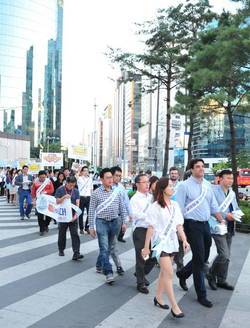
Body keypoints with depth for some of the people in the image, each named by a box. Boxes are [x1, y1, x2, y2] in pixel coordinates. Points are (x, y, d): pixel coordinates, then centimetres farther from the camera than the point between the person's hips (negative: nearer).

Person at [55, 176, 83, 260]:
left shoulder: (76, 191, 1)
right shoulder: (60, 190, -3)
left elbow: (77, 203, -4)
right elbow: (57, 201, -4)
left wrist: (76, 214, -16)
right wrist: (64, 197, -23)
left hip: (73, 216, 1)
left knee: (75, 234, -7)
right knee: (62, 234, 13)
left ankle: (76, 253, -9)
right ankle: (61, 250, 32)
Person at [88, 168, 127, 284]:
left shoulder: (117, 192, 4)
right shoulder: (96, 193, -6)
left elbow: (122, 208, 11)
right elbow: (91, 211, -3)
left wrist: (123, 222, 9)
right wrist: (91, 227, -4)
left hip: (115, 222, 4)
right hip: (102, 222, -4)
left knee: (108, 247, 15)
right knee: (104, 248, -8)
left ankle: (99, 265, 35)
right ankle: (108, 273, -7)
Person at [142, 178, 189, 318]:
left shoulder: (175, 205, 6)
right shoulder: (155, 207, -10)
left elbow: (179, 225, 8)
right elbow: (151, 228, -9)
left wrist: (184, 240, -3)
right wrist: (146, 247, -6)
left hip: (172, 242, 6)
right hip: (160, 242, -6)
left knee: (164, 272, 15)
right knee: (169, 273, -9)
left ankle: (158, 297, 31)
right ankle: (174, 306, -4)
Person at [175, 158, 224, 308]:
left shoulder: (207, 185, 10)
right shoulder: (185, 186, -9)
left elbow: (213, 206, 15)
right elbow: (179, 209, -10)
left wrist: (222, 221, 6)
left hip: (205, 224, 7)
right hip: (192, 225, -7)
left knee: (204, 257, 15)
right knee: (199, 258, -3)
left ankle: (183, 274, 40)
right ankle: (201, 294, 10)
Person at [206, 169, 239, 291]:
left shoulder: (232, 193, 14)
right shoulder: (214, 191, -12)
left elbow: (236, 208, 20)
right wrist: (225, 215, -20)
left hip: (229, 228, 8)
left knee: (226, 256, 14)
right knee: (224, 255, -14)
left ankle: (221, 280, 26)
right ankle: (211, 275, 10)